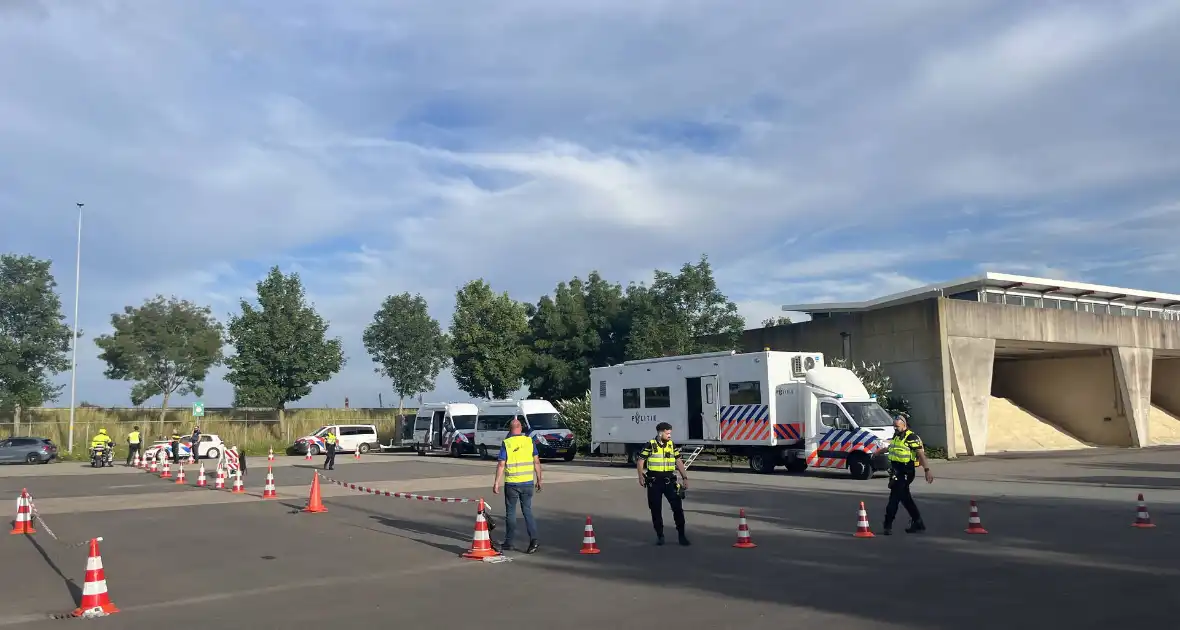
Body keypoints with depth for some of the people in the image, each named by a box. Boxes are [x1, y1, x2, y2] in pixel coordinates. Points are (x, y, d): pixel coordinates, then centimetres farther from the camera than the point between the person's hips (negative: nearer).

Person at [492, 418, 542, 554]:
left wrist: (496, 482, -3)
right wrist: (539, 480, 11)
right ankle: (533, 539, -7)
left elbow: (501, 465, -9)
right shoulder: (530, 441, 1)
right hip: (528, 482, 2)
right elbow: (537, 462, 3)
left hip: (511, 483, -2)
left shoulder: (506, 443, -6)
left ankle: (509, 542, 18)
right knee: (527, 511, 8)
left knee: (510, 512, 11)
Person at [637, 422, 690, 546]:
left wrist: (684, 477, 7)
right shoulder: (650, 445, -4)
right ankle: (660, 535, 18)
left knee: (677, 506, -3)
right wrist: (641, 476, -13)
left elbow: (678, 461, 13)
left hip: (669, 480, 3)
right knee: (656, 509, 4)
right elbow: (640, 461, -2)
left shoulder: (672, 445, 8)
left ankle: (681, 535, 6)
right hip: (654, 481, -3)